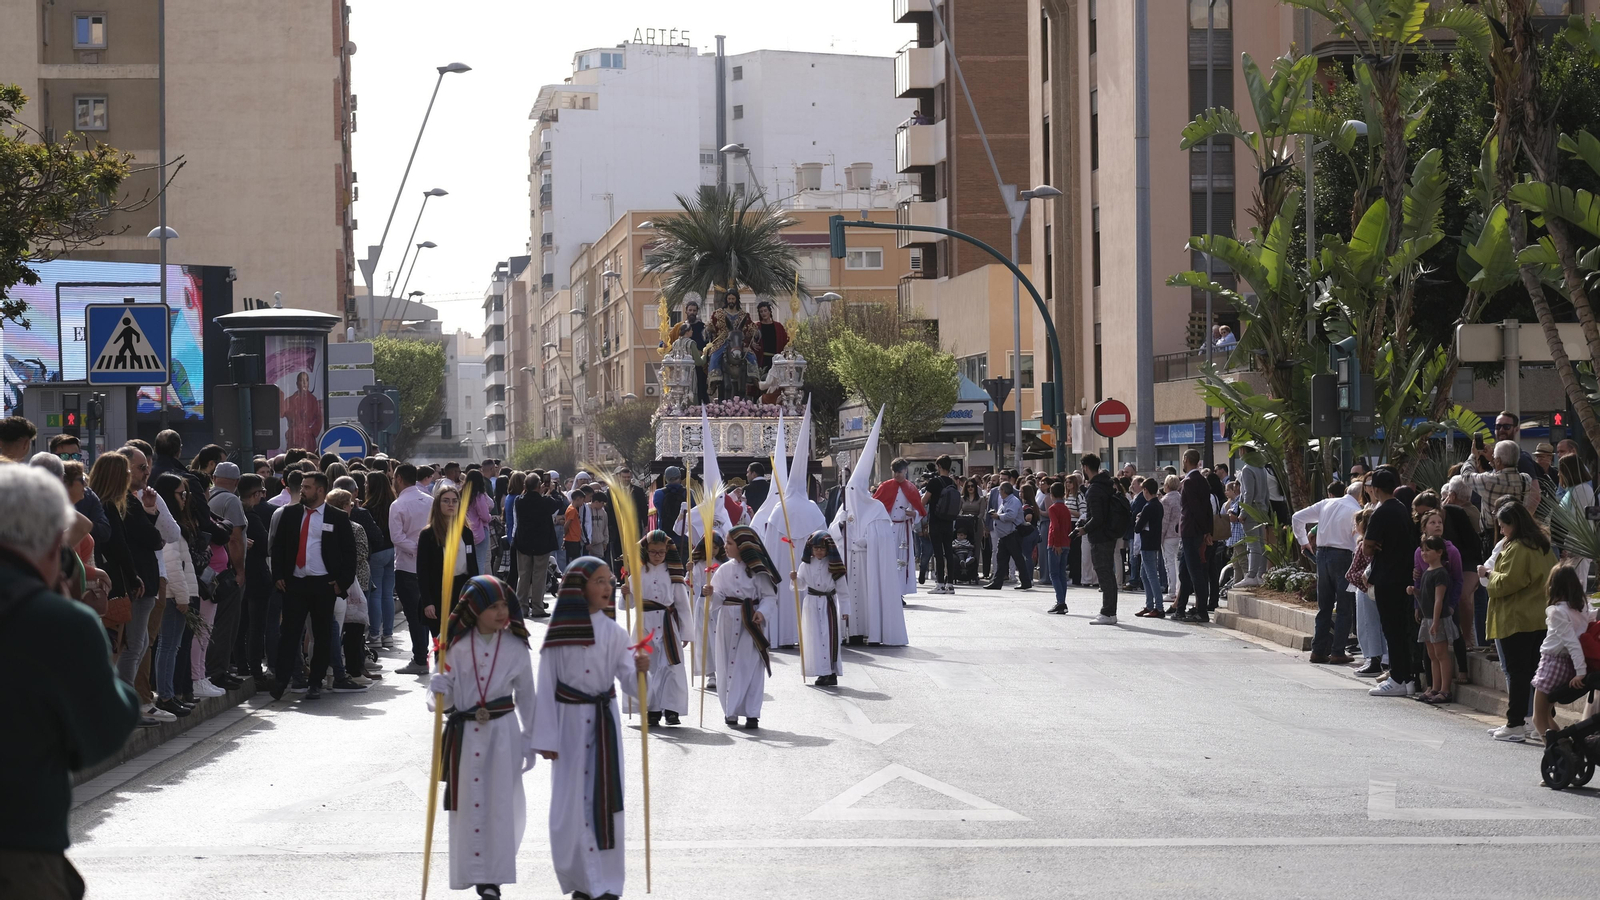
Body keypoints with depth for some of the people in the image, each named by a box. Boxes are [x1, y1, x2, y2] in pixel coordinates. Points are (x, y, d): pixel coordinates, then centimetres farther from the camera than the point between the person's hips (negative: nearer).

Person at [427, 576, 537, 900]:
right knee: (470, 804, 3)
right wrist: (438, 691, -23)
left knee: (502, 803, -1)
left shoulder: (516, 647, 0)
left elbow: (526, 696, 9)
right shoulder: (457, 646, -2)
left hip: (504, 733, 0)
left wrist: (530, 739, 10)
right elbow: (442, 699, 1)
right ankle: (475, 873, 10)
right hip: (465, 734, 0)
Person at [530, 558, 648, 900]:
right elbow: (545, 688, -2)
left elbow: (630, 685, -1)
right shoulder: (558, 634, -4)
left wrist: (640, 670, -23)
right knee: (571, 802, 0)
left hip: (605, 722, 2)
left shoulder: (614, 634, 2)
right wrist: (545, 738, -4)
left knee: (605, 798, 2)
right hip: (569, 721, -2)